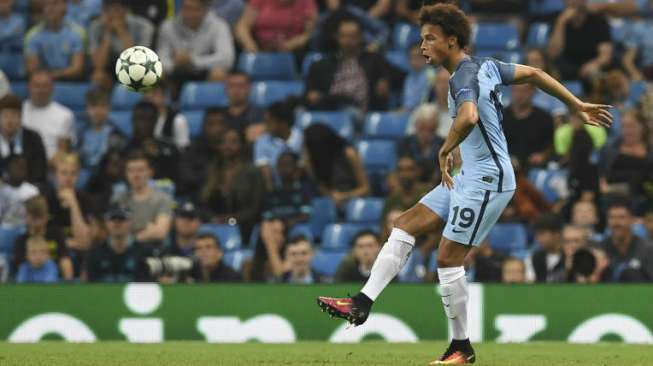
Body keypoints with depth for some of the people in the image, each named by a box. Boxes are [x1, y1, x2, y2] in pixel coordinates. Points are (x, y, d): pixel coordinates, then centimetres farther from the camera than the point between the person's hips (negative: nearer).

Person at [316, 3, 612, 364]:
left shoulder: (464, 78, -19)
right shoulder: (484, 65, 11)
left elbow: (468, 118, -41)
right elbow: (534, 74, 20)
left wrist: (445, 150, -24)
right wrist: (577, 106, 27)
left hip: (486, 181, -10)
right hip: (470, 177, 10)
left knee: (448, 259, -7)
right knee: (404, 225, 5)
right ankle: (362, 303, 0)